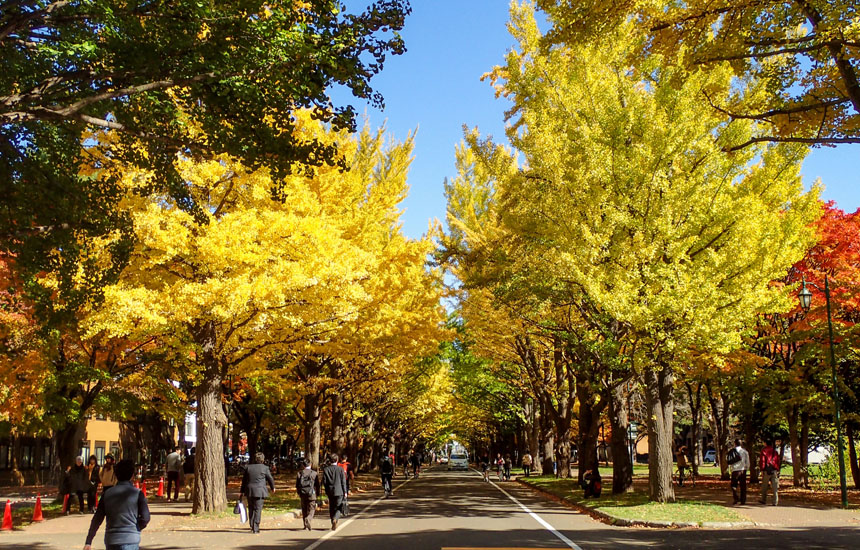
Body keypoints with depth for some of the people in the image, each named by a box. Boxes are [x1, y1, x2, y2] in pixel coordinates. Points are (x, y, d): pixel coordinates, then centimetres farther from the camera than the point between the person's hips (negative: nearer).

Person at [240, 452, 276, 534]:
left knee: (251, 509, 15)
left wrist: (241, 491, 17)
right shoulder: (265, 468, -4)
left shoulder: (248, 467, 7)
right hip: (259, 492, -4)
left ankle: (252, 527, 17)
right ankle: (256, 529, -2)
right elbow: (270, 479, 5)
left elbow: (244, 480, 11)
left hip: (249, 491, 4)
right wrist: (272, 488, 23)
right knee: (258, 510, -1)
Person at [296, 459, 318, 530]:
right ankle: (308, 519, -24)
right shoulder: (314, 473, -4)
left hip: (303, 495, 3)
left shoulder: (299, 474, 2)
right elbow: (317, 485, -1)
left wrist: (299, 494, 19)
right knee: (311, 509, 2)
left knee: (304, 510, 14)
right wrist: (317, 493, 14)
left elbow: (297, 486, 5)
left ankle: (306, 526, 16)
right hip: (312, 495, -2)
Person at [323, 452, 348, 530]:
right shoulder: (340, 469, -7)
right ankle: (335, 519, -22)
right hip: (339, 491, -2)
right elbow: (343, 481, -5)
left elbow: (324, 481, -1)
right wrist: (345, 492, 1)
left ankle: (333, 524, 18)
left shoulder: (326, 469, -2)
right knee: (338, 508, 3)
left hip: (330, 492, 2)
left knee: (331, 508, 15)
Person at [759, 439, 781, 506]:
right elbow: (778, 461, 10)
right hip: (775, 470, 3)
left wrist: (762, 470, -5)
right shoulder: (775, 451, 10)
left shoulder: (764, 451, -2)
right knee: (775, 487, 2)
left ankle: (763, 500, 19)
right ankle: (775, 502, -3)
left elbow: (762, 460, -8)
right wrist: (777, 470, 12)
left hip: (767, 470, -3)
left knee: (764, 486, 11)